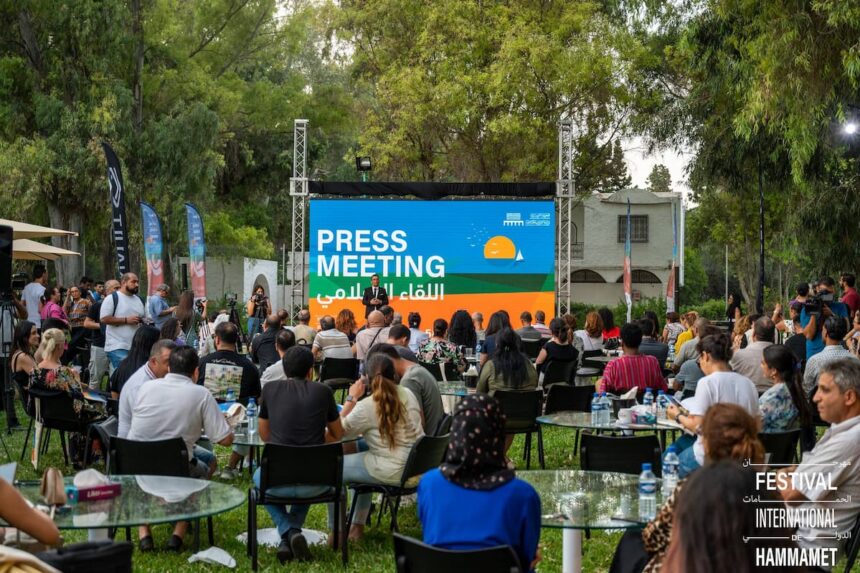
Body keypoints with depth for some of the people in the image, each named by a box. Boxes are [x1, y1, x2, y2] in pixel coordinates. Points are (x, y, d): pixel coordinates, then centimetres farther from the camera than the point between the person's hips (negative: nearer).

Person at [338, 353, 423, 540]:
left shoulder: (366, 407, -16)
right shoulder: (409, 395, 3)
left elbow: (339, 430, -4)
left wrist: (352, 398, -1)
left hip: (393, 473, -7)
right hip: (418, 467, 7)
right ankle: (358, 525, 37)